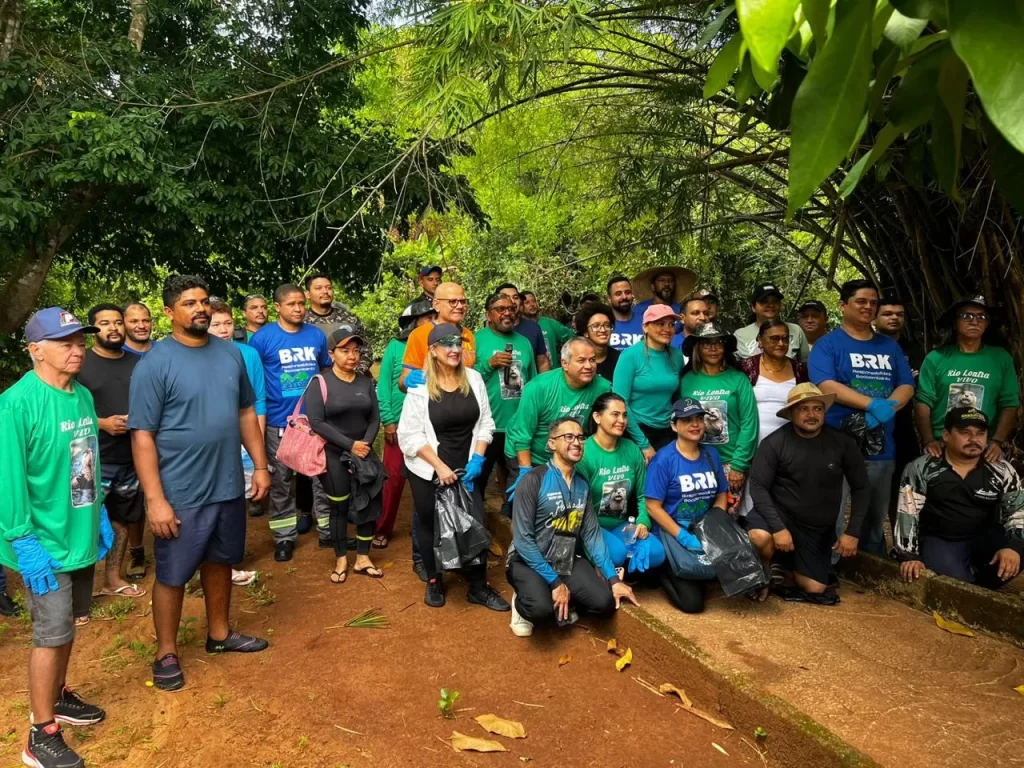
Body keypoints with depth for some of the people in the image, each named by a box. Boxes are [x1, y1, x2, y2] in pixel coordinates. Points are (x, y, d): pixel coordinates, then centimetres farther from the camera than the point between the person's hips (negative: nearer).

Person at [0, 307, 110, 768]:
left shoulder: (83, 396, 4)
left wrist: (99, 515, 13)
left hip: (80, 534, 7)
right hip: (45, 541, -7)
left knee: (66, 624, 21)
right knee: (52, 633, 1)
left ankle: (56, 696, 41)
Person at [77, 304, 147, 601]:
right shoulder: (81, 364, -6)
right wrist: (101, 423, -19)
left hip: (131, 458, 5)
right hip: (94, 460, -5)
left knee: (122, 518, 14)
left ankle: (113, 578, 29)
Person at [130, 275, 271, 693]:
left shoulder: (231, 353, 3)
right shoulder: (155, 364, -13)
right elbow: (142, 436, -14)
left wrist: (261, 465, 7)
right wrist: (155, 499, -18)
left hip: (229, 485, 5)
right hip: (181, 494, -5)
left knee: (220, 562, 20)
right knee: (172, 575, 9)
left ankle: (219, 633, 39)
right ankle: (166, 653, 27)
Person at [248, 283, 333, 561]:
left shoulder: (317, 335, 3)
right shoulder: (263, 338, -7)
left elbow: (327, 372, 13)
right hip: (279, 422, -2)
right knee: (280, 482, 9)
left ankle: (329, 530, 22)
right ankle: (285, 537, 22)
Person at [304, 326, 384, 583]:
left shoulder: (366, 382, 7)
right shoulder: (320, 382, -8)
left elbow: (375, 418, 5)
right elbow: (316, 422, -15)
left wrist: (366, 443, -13)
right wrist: (350, 445, -17)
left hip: (364, 453, 4)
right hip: (333, 455, -4)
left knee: (369, 504, 4)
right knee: (340, 506, 4)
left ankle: (362, 558, 19)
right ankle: (341, 560, 21)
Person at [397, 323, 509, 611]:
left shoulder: (474, 378, -1)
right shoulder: (420, 386, -11)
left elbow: (485, 423, 4)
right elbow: (410, 435, -12)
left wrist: (477, 460, -8)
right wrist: (440, 466, -16)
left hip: (466, 469, 2)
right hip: (428, 471, -2)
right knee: (431, 526, 12)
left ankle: (478, 587, 15)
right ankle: (434, 581, 34)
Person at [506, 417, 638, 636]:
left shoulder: (582, 483, 4)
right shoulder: (534, 480, -17)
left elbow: (592, 533, 3)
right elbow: (522, 538, -19)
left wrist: (613, 578, -5)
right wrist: (554, 581, -20)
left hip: (567, 560, 6)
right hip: (529, 560, -5)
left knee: (604, 602, -15)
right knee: (542, 609, -31)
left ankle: (564, 600, 13)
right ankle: (522, 603, 4)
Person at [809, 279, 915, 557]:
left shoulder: (890, 346, 15)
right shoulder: (828, 344, -1)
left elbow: (907, 386, 7)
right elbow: (827, 386, -14)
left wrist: (886, 409, -13)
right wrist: (873, 404, -21)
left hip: (880, 446, 5)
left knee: (876, 520, 16)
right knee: (831, 518, -3)